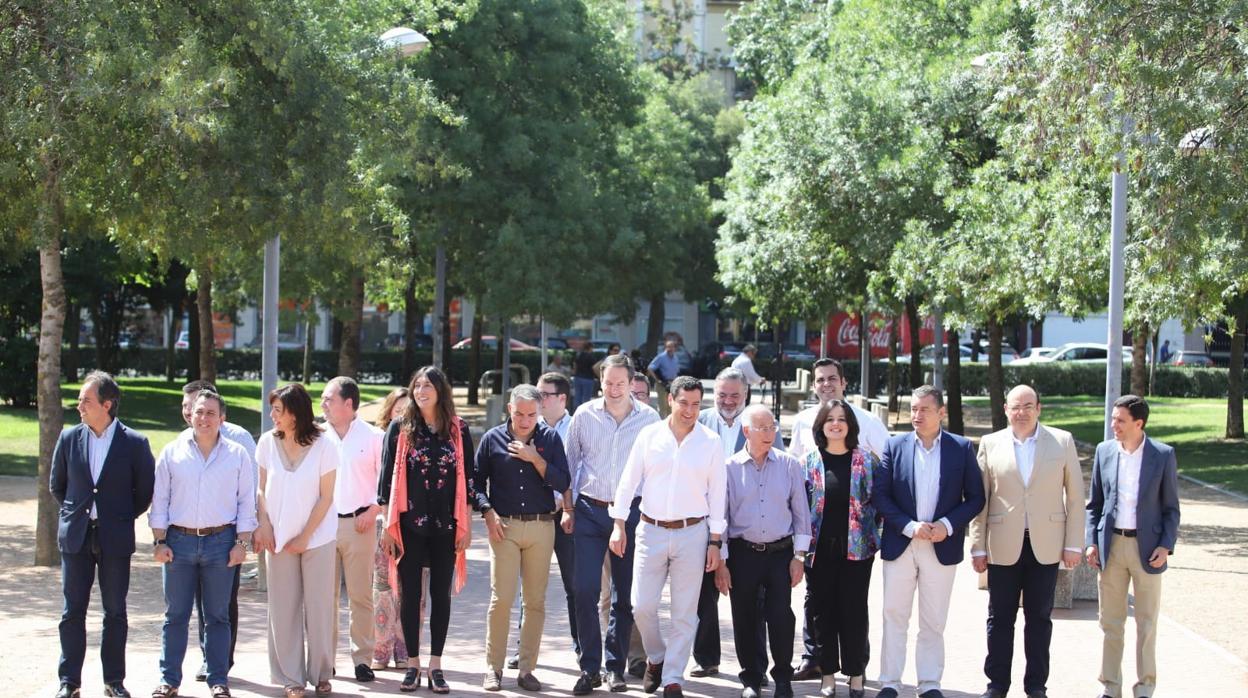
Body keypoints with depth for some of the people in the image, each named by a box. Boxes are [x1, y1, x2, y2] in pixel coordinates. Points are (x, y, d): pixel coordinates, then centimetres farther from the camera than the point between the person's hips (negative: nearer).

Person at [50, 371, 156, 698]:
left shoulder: (135, 443, -6)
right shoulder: (69, 438, 2)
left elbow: (146, 489, 4)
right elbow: (56, 485, 15)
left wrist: (124, 518, 3)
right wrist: (74, 513, 12)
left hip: (115, 539, -2)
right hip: (75, 537, 2)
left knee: (115, 611, 5)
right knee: (73, 611, 5)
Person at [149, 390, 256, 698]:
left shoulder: (237, 454, 5)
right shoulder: (172, 453, 5)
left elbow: (246, 502, 5)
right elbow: (160, 499, 7)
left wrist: (242, 542, -2)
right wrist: (160, 542, 0)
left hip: (221, 541, 0)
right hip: (179, 540, 1)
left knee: (218, 615, 5)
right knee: (175, 614, 5)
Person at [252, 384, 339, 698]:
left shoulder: (322, 446, -9)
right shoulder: (267, 443, -1)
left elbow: (326, 497, -6)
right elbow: (262, 489, 6)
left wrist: (305, 537, -8)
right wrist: (264, 525, -6)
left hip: (317, 538, -2)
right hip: (279, 538, 2)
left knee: (319, 606, 2)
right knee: (284, 607, 3)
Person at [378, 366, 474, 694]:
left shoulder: (459, 431, 3)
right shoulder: (400, 429, 1)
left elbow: (467, 480, 6)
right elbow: (387, 479, 2)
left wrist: (465, 526, 2)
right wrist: (388, 526, -2)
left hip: (446, 526, 1)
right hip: (410, 525, -1)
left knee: (441, 593, 5)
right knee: (411, 594, 4)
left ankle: (436, 664, 12)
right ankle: (412, 664, 13)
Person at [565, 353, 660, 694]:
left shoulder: (649, 418, -1)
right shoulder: (584, 415, 1)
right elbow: (570, 462, 10)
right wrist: (567, 506, 6)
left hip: (631, 512, 0)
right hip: (590, 511, 0)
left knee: (625, 594, 5)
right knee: (585, 590, -8)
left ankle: (615, 667, 17)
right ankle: (589, 668, 2)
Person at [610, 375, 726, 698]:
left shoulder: (710, 442, 0)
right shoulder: (649, 436, 1)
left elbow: (717, 493, 3)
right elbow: (628, 481, 5)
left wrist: (715, 541, 0)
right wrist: (619, 524, 0)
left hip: (692, 532, 0)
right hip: (651, 530, 1)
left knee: (684, 613, 2)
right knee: (642, 605, -1)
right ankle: (655, 658, 26)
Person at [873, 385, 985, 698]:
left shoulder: (962, 448, 1)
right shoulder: (895, 446, 1)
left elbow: (975, 497, 2)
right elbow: (879, 494, -2)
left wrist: (947, 525, -13)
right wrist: (909, 526, -13)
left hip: (942, 547, 0)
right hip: (899, 544, 1)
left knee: (934, 622, 6)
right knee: (894, 616, 4)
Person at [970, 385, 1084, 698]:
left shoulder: (1062, 441, 3)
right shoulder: (990, 444, 4)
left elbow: (1075, 496, 4)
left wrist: (1073, 544, -1)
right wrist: (978, 547, -1)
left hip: (1045, 544, 0)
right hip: (1004, 545, 0)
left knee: (1039, 618, 7)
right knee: (1000, 618, 5)